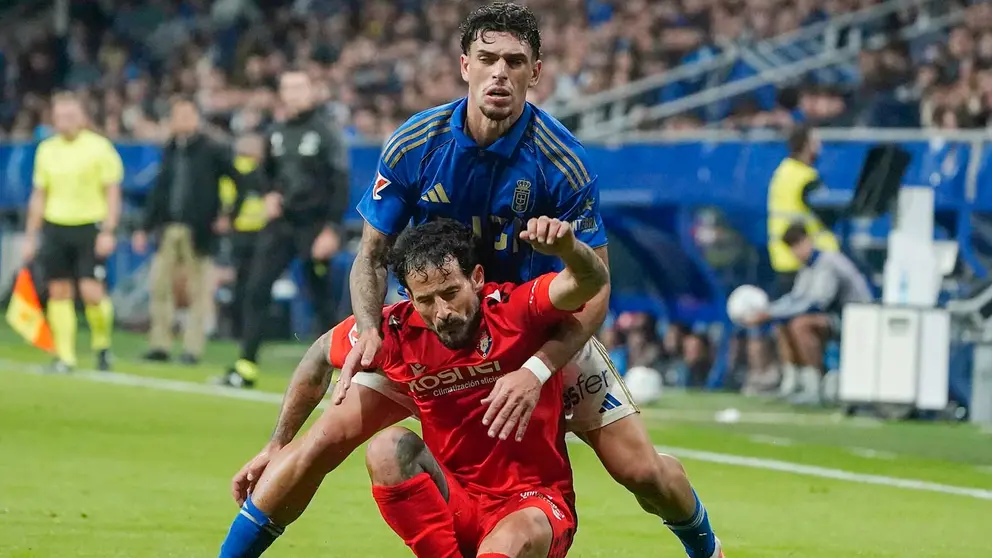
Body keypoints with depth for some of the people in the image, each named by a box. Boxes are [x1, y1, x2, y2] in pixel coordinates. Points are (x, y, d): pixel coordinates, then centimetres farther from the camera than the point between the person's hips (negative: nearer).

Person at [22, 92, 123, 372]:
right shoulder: (46, 150, 9)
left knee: (92, 292, -11)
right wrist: (31, 236, 14)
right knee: (59, 292, 1)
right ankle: (64, 356, 6)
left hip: (90, 226, -4)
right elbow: (39, 196, 16)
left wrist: (108, 231, -12)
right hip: (55, 228, 4)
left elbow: (113, 192, -4)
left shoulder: (98, 147, -4)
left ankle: (102, 344, 12)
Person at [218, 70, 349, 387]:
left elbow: (339, 183, -11)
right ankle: (246, 367, -4)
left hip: (314, 227, -6)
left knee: (322, 297, 1)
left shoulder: (326, 133, -7)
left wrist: (331, 229, -17)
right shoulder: (277, 134, 11)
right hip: (281, 224, 6)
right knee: (255, 290, -4)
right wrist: (270, 194, 6)